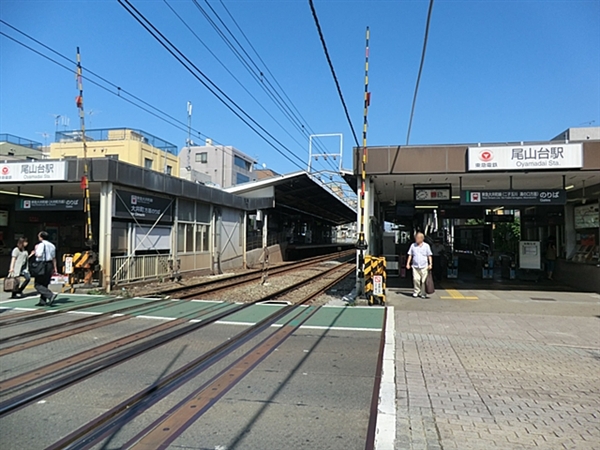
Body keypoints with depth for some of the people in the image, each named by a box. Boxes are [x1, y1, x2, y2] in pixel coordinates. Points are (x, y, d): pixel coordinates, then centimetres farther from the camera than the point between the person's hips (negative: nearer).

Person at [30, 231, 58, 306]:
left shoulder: (41, 244, -10)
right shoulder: (52, 245, 13)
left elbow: (39, 255, -21)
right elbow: (54, 258, 14)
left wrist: (35, 251, 0)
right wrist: (55, 268, 16)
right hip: (50, 265, 8)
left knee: (38, 285, -3)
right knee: (45, 284, 15)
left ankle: (51, 295, -20)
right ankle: (43, 301, 17)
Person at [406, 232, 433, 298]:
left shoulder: (426, 246, 4)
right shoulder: (413, 245, 7)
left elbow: (429, 256, 6)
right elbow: (410, 255, 12)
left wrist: (430, 264, -2)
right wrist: (408, 263, 6)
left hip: (424, 266, -1)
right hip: (415, 266, 1)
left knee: (424, 280, -1)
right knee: (416, 279, -9)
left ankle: (423, 293, 11)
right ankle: (416, 292, 8)